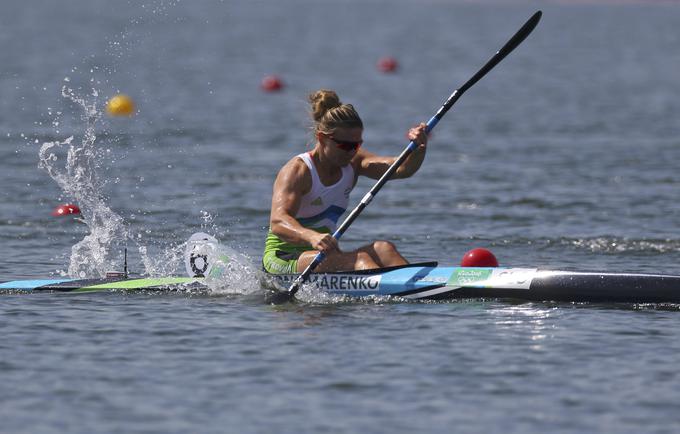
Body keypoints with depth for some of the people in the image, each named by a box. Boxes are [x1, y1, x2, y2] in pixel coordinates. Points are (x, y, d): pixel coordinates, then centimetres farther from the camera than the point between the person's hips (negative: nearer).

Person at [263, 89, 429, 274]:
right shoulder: (297, 171, -15)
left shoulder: (353, 162, 6)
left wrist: (419, 147, -31)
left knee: (382, 249, -21)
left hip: (323, 257, 7)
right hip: (282, 260, -7)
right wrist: (311, 237, -52)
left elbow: (401, 168, -8)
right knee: (357, 259, -32)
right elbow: (277, 222, -31)